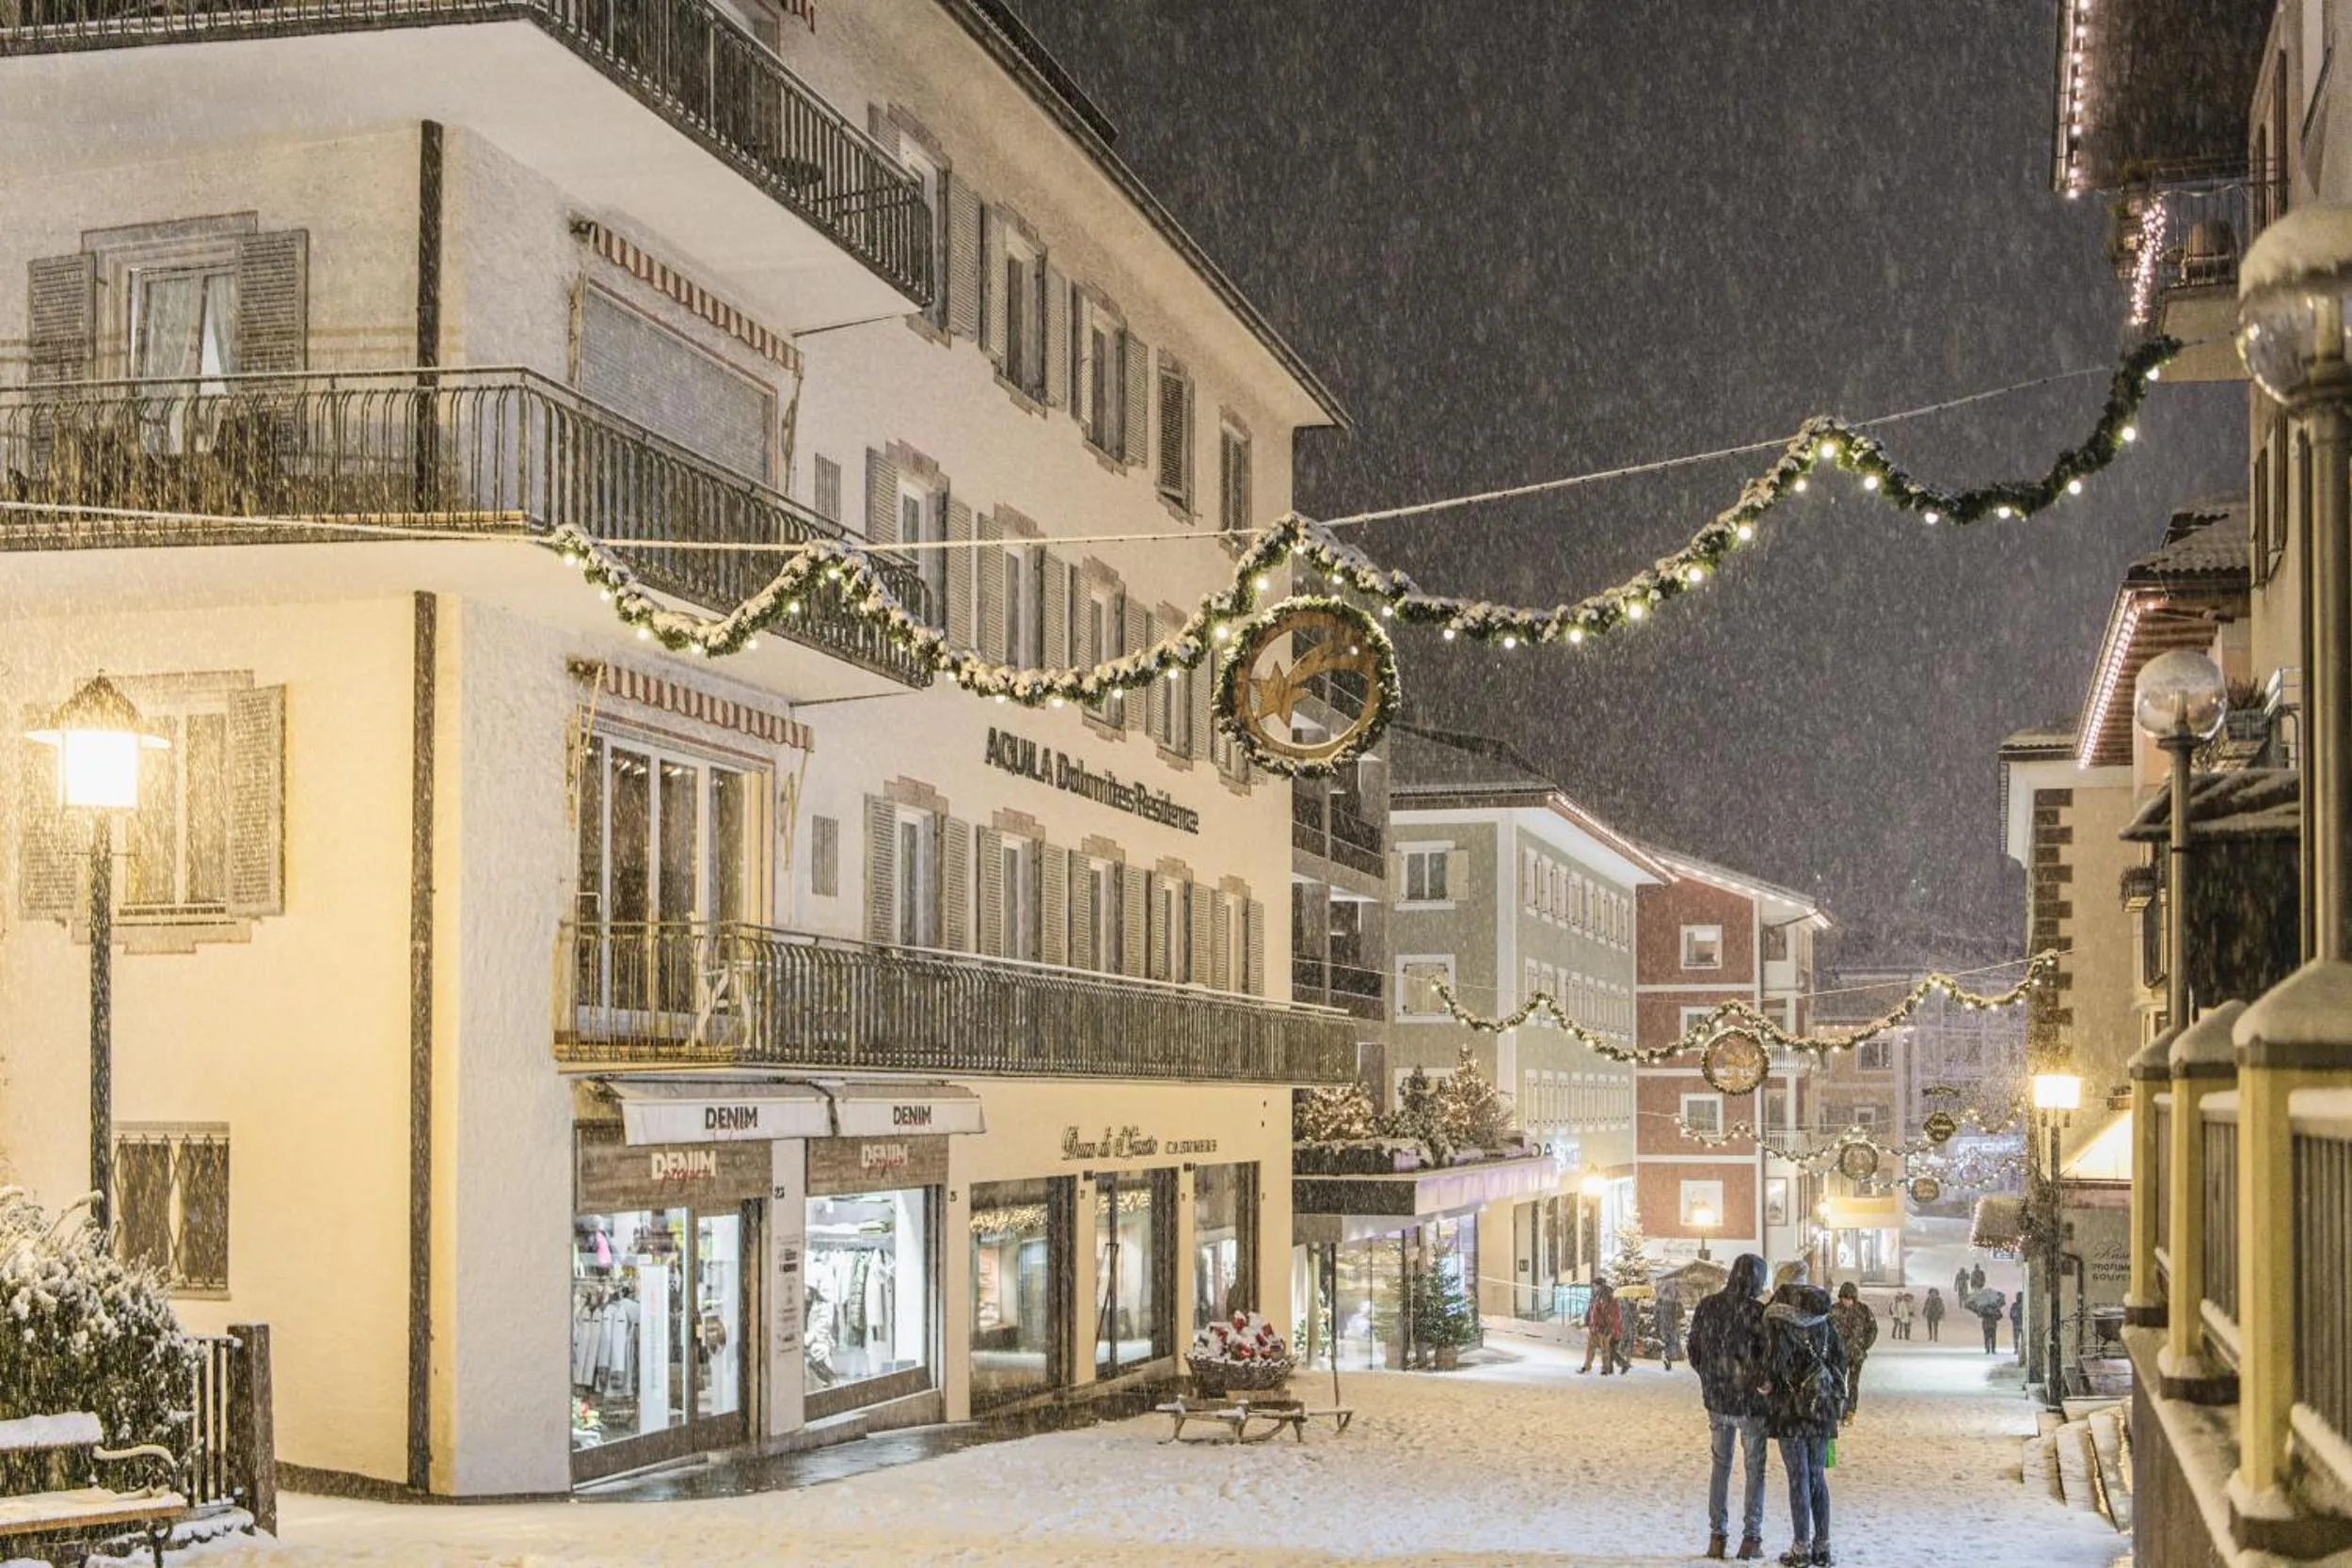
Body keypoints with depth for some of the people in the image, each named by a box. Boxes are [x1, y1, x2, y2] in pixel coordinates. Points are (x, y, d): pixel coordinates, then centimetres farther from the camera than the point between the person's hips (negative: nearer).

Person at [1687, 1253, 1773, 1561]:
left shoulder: (1707, 1307, -1)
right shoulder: (1757, 1312, -17)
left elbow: (1694, 1352, 6)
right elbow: (1769, 1354, -22)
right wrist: (1763, 1382, -4)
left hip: (1716, 1400, 4)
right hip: (1750, 1403, -4)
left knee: (1720, 1466, 16)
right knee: (1754, 1470, 9)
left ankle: (1716, 1537, 15)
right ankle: (1751, 1539, 8)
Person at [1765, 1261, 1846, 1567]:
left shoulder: (1778, 1321, -11)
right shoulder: (1823, 1320, 7)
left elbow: (1777, 1361, -19)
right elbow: (1839, 1360, 10)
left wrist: (1768, 1387, -2)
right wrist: (1835, 1397, 17)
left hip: (1791, 1407, -5)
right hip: (1822, 1408, 5)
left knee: (1799, 1478, -1)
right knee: (1818, 1477, 12)